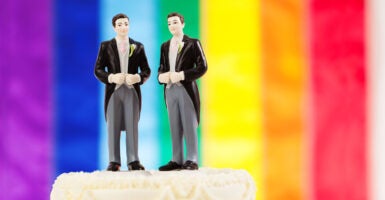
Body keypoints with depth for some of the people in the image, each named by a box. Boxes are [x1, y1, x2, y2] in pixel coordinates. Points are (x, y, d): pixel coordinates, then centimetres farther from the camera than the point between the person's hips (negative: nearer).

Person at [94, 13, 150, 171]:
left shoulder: (138, 47, 11)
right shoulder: (106, 46, 7)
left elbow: (146, 70, 10)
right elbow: (98, 70, 3)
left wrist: (138, 77, -11)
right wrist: (111, 77, -14)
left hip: (132, 91, 1)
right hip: (113, 91, -1)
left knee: (132, 126, -1)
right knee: (113, 127, -3)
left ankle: (133, 161, 1)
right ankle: (114, 162, 0)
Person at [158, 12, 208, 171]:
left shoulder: (193, 43, 1)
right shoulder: (165, 46, 17)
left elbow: (202, 67, -6)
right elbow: (161, 68, 19)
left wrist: (181, 75, -15)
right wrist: (161, 76, -5)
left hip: (187, 89, -5)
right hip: (170, 90, 5)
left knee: (190, 126, -4)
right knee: (175, 127, 6)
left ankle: (192, 161, -1)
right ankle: (177, 160, 9)